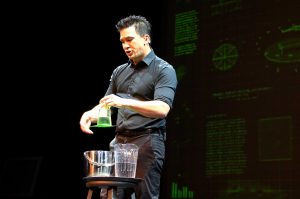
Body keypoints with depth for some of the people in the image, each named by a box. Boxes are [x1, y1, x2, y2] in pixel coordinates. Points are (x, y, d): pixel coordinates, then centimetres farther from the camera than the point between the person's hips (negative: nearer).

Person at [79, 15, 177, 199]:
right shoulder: (119, 72, 17)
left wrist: (124, 102, -28)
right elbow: (107, 105, 20)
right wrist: (91, 114, -3)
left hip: (147, 142, -6)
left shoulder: (164, 70, -3)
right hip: (119, 142, 6)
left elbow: (162, 109, -18)